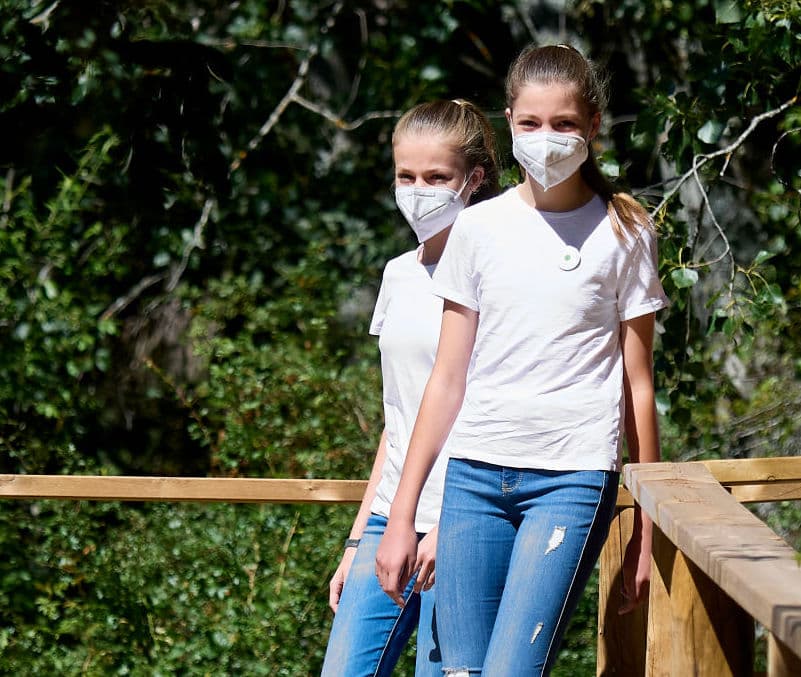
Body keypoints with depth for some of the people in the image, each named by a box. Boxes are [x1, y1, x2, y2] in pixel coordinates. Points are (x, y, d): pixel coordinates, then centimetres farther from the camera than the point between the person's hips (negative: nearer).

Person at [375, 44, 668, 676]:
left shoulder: (624, 232, 4)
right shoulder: (479, 228, 9)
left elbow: (637, 385, 6)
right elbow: (448, 379, 11)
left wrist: (646, 527, 5)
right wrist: (401, 516, 8)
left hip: (574, 477, -3)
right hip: (475, 474, 3)